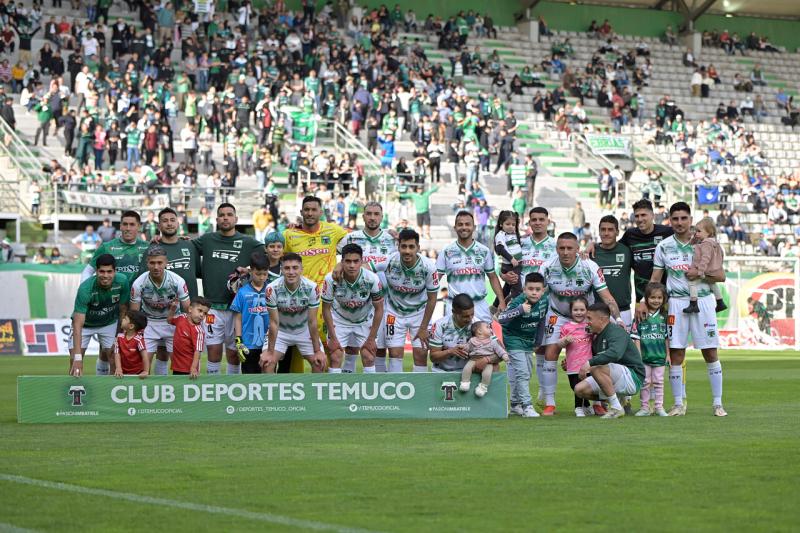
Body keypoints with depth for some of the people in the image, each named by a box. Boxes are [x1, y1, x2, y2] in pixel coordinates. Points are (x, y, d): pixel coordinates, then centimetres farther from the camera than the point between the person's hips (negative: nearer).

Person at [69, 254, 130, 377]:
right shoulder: (85, 288, -37)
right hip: (85, 323, -3)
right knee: (74, 359, -13)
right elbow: (78, 324, -40)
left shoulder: (122, 281, -28)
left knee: (108, 357, 1)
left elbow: (123, 310, -10)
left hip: (109, 322, 3)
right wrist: (77, 357, -47)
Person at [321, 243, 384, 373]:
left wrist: (371, 339, -11)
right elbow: (326, 309, -13)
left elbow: (379, 310, -14)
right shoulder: (331, 279, -28)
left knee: (369, 357, -8)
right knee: (335, 357, -9)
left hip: (365, 321, 0)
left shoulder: (372, 279, -28)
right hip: (339, 319, 0)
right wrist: (333, 338, -12)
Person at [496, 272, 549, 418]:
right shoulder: (518, 302, -26)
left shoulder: (543, 302, -8)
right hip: (513, 339, -7)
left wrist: (537, 342, 14)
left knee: (526, 374, 13)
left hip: (528, 342, 7)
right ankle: (527, 406, -11)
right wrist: (520, 310, -46)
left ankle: (516, 404, 26)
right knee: (522, 373, -13)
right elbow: (500, 319, -37)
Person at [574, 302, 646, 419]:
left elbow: (615, 353, -37)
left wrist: (590, 363, -38)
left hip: (632, 378, -9)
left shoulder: (616, 332, -16)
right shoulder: (596, 337, 14)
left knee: (596, 368, -32)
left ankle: (616, 408, -22)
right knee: (580, 389, -4)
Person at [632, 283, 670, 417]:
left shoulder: (664, 317, 3)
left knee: (659, 382, 6)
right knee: (645, 382, 5)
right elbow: (636, 337, -3)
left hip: (659, 356, 1)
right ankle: (645, 407, 12)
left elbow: (667, 337, 8)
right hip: (644, 356, -1)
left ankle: (659, 406, 12)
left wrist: (668, 354, 5)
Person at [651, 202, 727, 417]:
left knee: (710, 353, -1)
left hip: (703, 301, -1)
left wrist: (700, 272, -13)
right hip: (676, 303, 1)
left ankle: (717, 403, 6)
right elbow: (654, 280, 9)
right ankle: (678, 404, 7)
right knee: (676, 354, -1)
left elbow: (721, 276, 4)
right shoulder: (664, 246, 6)